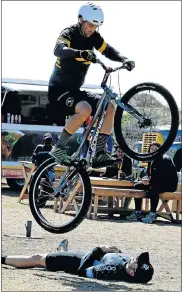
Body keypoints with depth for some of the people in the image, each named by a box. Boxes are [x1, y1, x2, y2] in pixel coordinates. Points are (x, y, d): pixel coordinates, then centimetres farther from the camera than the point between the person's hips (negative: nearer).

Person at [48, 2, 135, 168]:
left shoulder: (94, 37, 5)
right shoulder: (69, 34, -16)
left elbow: (109, 51, 4)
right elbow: (59, 50, -37)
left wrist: (124, 60, -19)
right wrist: (82, 53, -56)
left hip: (74, 91, 8)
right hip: (58, 90, -8)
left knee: (109, 108, -5)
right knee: (85, 109, -33)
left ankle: (100, 154, -6)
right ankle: (59, 149, -21)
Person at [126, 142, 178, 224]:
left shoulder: (165, 159, -15)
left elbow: (162, 176, -23)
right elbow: (148, 172, 13)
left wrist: (149, 181, -25)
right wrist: (145, 178, -12)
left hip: (169, 184, -9)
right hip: (156, 183, 9)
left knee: (153, 188, -38)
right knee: (137, 186, -1)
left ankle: (152, 214, -39)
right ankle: (137, 213, -5)